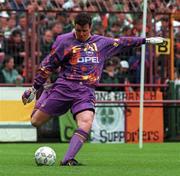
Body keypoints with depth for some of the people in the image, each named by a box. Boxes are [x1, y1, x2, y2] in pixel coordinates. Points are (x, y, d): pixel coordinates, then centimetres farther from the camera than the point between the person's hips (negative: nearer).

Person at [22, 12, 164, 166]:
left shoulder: (102, 43, 14)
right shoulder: (64, 41, 4)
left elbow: (122, 43, 29)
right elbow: (48, 65, 7)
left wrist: (146, 40, 32)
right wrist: (34, 88, 8)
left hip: (86, 91, 2)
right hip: (64, 87, -1)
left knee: (86, 123, -27)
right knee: (36, 122, -3)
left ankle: (67, 160, -26)